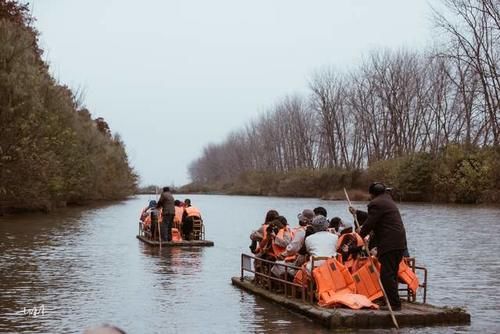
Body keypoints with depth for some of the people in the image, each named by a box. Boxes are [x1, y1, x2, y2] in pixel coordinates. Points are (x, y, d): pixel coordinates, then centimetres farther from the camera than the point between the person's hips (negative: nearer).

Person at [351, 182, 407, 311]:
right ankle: (393, 301, 21)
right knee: (392, 274, 16)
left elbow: (369, 223, -10)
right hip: (400, 242, 10)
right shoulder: (387, 200, 21)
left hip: (389, 244, -10)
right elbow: (371, 217, 30)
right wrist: (357, 213, 38)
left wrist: (361, 234, 9)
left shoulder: (376, 203, -10)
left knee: (387, 274, -7)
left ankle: (394, 304, -8)